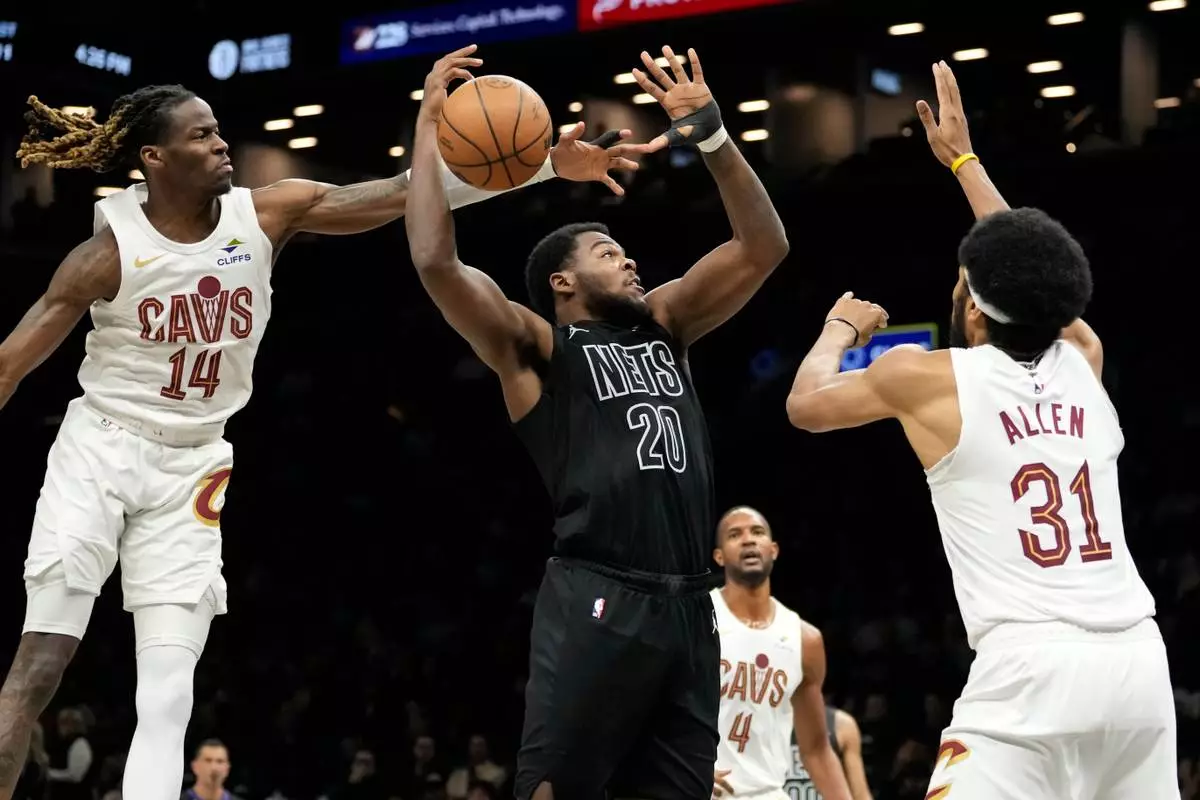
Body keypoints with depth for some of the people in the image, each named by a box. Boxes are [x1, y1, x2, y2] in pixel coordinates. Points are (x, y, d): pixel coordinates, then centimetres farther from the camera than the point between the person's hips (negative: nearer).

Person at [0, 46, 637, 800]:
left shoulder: (266, 213, -7)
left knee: (169, 694, -1)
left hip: (192, 469, 4)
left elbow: (406, 192, -10)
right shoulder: (112, 248, -15)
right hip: (99, 451, -4)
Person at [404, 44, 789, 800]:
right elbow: (436, 263, -10)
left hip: (686, 603, 6)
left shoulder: (663, 325, 21)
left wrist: (712, 134, 11)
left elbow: (763, 247, 19)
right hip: (596, 603, -6)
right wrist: (430, 130, -5)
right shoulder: (535, 347, 5)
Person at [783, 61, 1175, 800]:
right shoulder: (1084, 358, 15)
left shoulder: (927, 377, 3)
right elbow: (1032, 274, 37)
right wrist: (963, 159, 48)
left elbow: (807, 404, 22)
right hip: (1138, 659, 6)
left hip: (1033, 665, -6)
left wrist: (841, 327, 42)